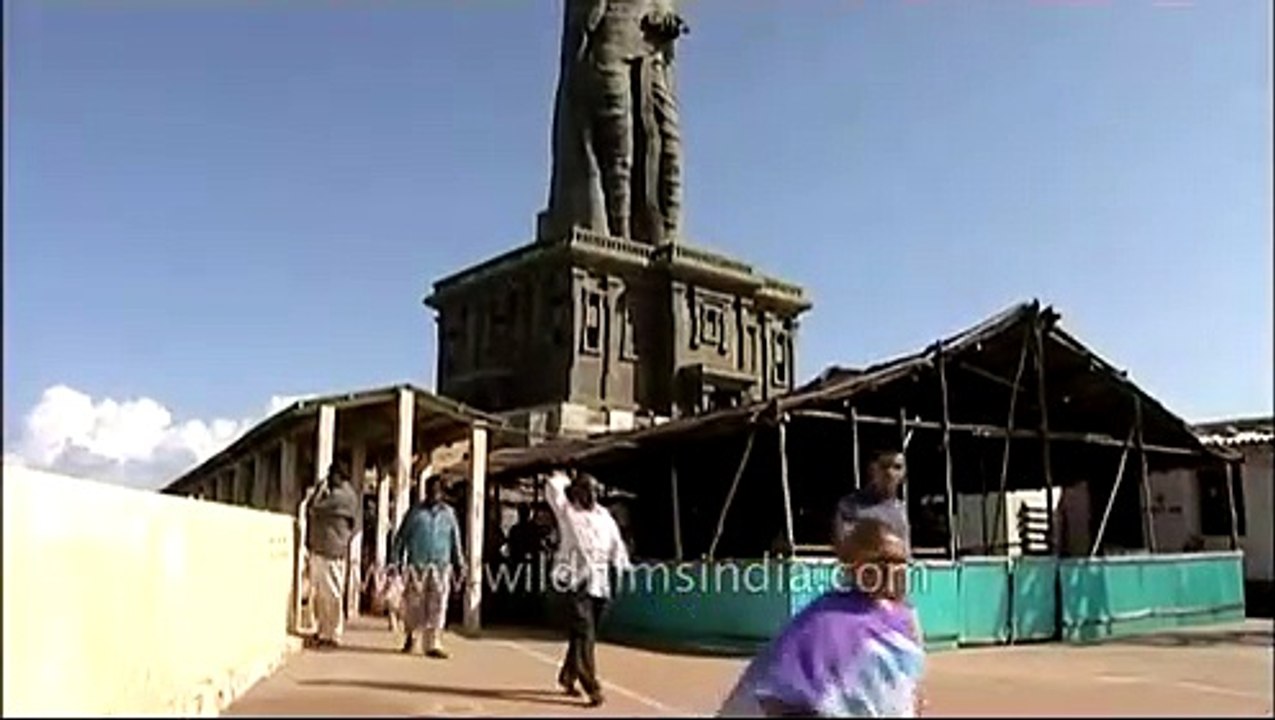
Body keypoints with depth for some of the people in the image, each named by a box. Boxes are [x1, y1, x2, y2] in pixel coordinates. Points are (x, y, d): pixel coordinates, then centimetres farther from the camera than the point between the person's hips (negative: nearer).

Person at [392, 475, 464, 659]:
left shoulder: (448, 513, 11)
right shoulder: (415, 512, 6)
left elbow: (455, 540, 15)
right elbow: (401, 537, 6)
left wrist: (458, 564, 13)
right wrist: (397, 561, 0)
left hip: (441, 566, 1)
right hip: (417, 565, -1)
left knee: (437, 606, -4)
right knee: (413, 603, 2)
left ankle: (433, 645, -1)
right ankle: (410, 635, 28)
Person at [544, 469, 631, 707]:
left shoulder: (604, 515, 16)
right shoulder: (567, 512, 3)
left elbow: (615, 543, 14)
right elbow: (553, 487, -1)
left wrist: (624, 567, 4)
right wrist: (564, 479, 19)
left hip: (599, 583, 5)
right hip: (573, 582, -5)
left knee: (584, 635, 14)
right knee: (584, 635, -12)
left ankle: (567, 677, 32)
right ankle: (592, 688, -14)